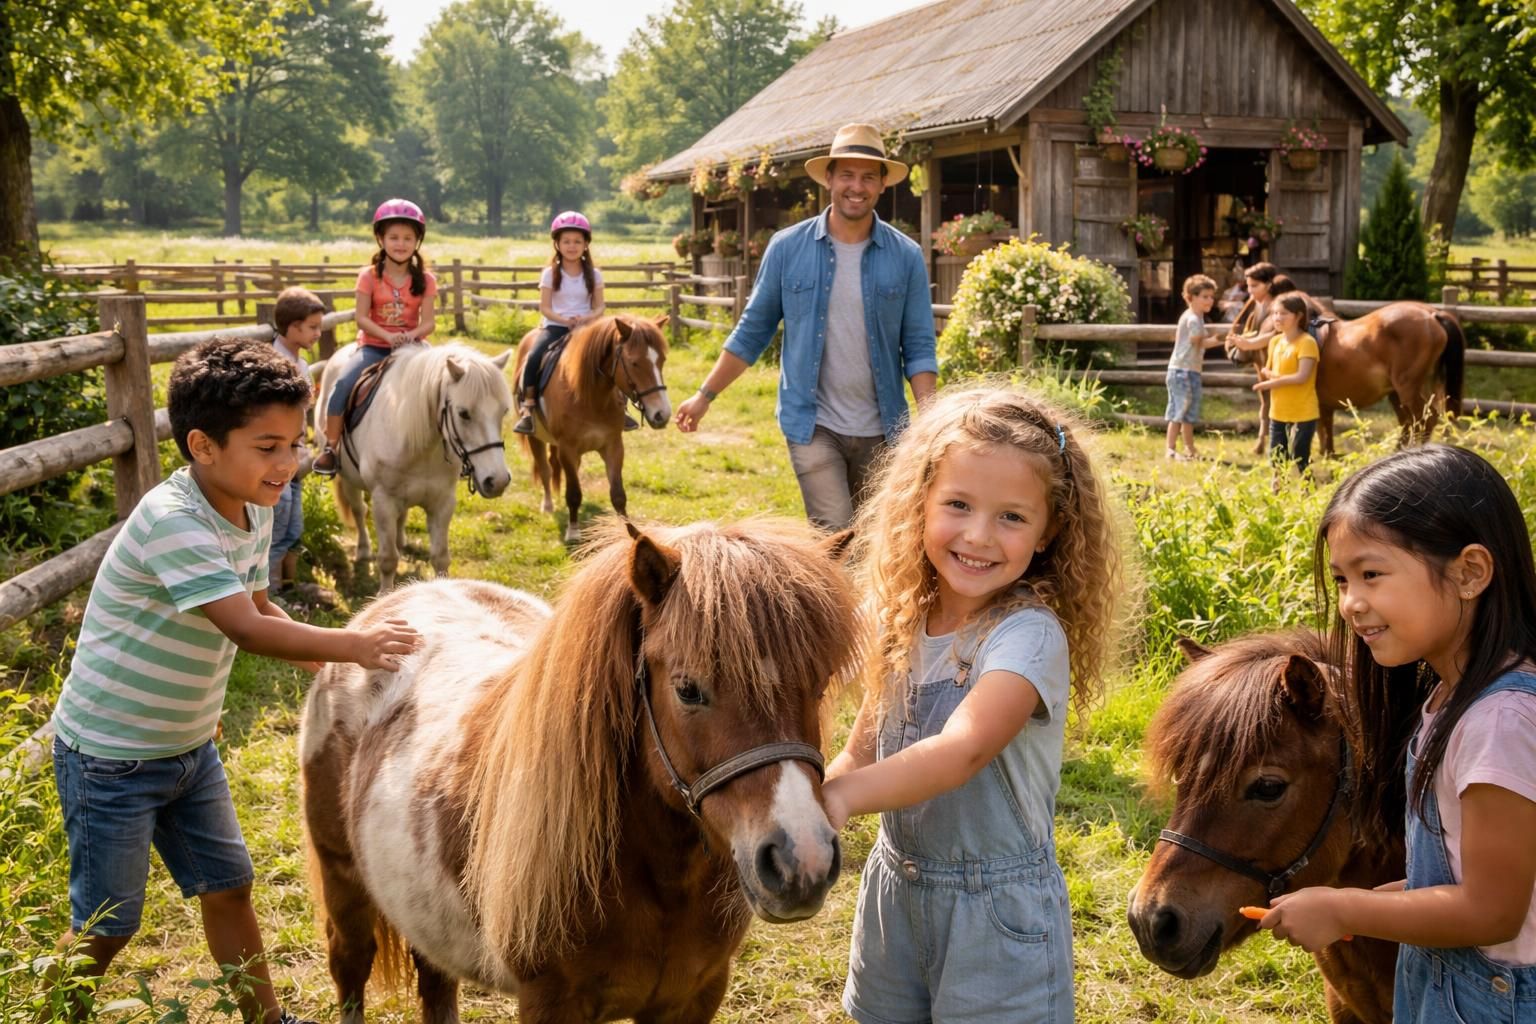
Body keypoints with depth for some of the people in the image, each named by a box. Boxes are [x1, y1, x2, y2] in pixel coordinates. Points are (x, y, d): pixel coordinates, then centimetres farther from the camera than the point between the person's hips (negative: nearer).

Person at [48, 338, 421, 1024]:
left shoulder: (254, 511, -2)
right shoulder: (172, 521, -28)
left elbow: (257, 606, 11)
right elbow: (247, 630, -35)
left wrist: (332, 666, -1)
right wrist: (353, 645, -36)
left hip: (188, 746, 8)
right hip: (109, 756, -8)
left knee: (228, 886, 16)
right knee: (105, 927, 7)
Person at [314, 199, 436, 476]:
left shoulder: (425, 279, 0)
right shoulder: (369, 276, -3)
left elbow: (428, 322, -5)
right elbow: (362, 318, -9)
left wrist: (412, 335, -27)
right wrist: (388, 336, -25)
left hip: (410, 346, 1)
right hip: (373, 346, -1)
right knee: (342, 384, -24)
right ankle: (330, 448, -13)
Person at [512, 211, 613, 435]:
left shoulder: (594, 274, 6)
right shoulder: (550, 273, 2)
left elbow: (599, 307, 4)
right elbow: (545, 308, -2)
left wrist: (587, 318, -19)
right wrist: (565, 320, -20)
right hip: (555, 326, -1)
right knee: (533, 358, -28)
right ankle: (528, 409, -21)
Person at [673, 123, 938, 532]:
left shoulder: (906, 257, -2)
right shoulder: (787, 248, -3)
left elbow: (918, 348, -2)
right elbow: (753, 330, 4)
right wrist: (705, 395, 2)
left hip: (881, 430, 2)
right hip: (812, 424, -2)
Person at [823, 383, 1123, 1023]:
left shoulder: (1029, 634, -21)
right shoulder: (903, 620, -1)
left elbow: (964, 749, -35)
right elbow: (865, 750, 3)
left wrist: (839, 797, -46)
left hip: (995, 905, -6)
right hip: (895, 883, 6)